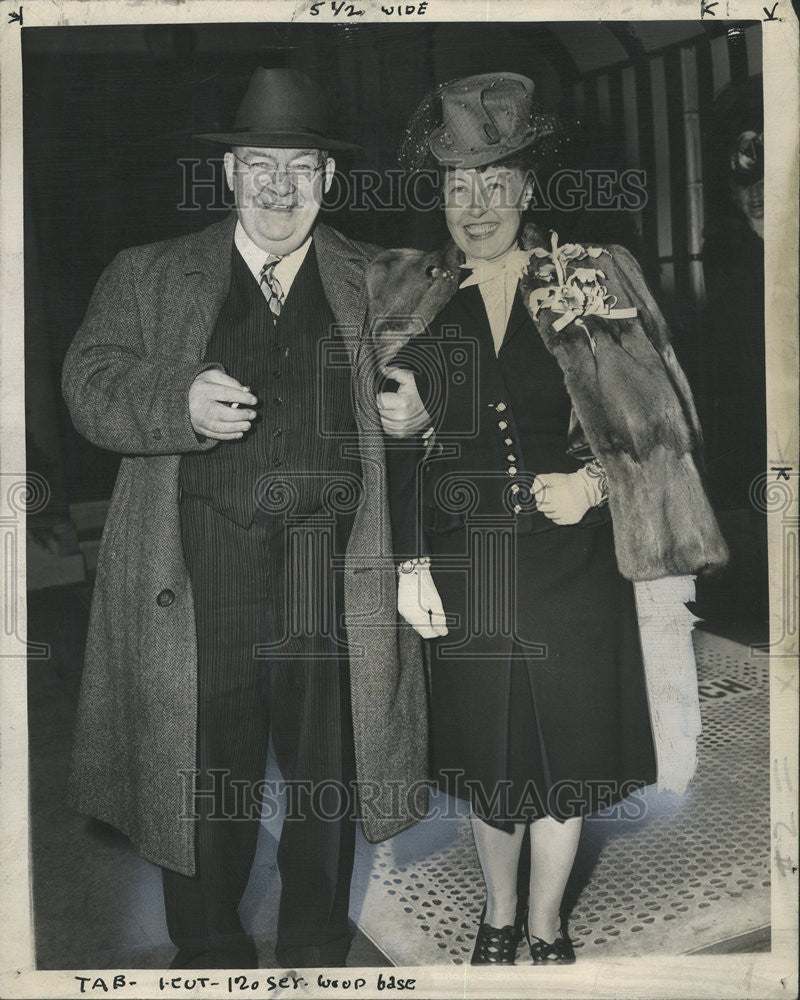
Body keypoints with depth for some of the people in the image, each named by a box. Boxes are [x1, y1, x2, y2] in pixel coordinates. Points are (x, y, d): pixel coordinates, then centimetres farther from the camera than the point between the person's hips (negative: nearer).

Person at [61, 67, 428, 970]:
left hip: (335, 574, 1)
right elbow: (91, 384, 1)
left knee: (327, 772, 11)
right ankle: (209, 950, 32)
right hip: (201, 572, 0)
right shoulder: (146, 278, 12)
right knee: (205, 769, 9)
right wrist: (181, 400, -18)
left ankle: (316, 949, 33)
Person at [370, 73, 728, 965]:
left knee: (563, 746, 9)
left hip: (568, 562, -1)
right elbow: (403, 446, 4)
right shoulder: (412, 299, 4)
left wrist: (593, 483, -15)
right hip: (464, 565, 1)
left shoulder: (592, 283, 0)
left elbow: (654, 422, 1)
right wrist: (411, 563, -2)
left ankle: (547, 923, 34)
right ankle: (499, 914, 38)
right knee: (486, 749, 13)